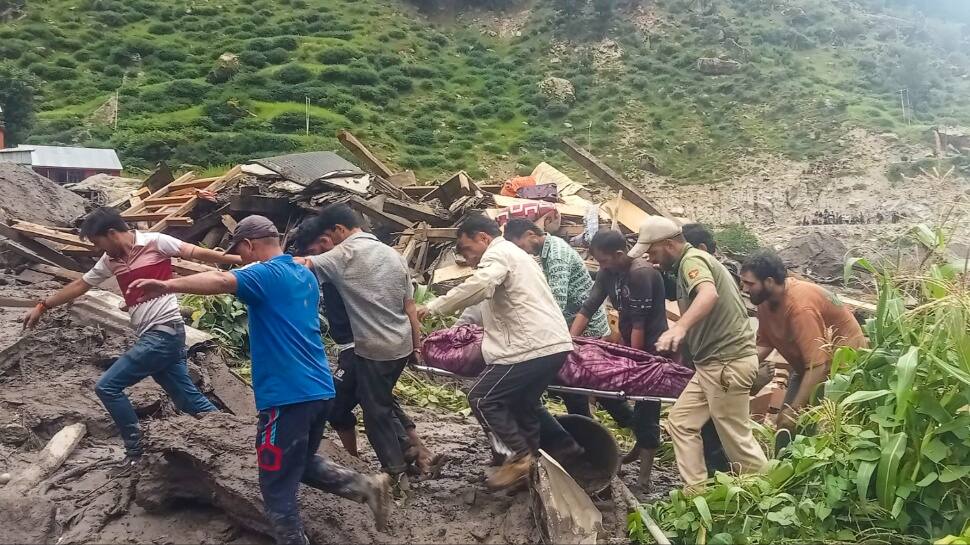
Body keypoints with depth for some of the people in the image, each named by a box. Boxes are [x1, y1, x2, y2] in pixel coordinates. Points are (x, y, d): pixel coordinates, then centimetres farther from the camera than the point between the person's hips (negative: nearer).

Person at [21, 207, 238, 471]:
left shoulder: (155, 242, -7)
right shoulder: (110, 260, 14)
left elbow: (196, 253, -8)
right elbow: (80, 285, 24)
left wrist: (235, 259, -14)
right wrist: (42, 306, 28)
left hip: (163, 332, -8)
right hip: (154, 337, 8)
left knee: (107, 387, -4)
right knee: (189, 399, 7)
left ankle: (135, 452, 6)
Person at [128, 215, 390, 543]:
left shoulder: (266, 274, -10)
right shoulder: (305, 276, 16)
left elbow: (221, 281, -30)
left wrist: (167, 286, -41)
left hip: (288, 396, -9)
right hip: (320, 389, 9)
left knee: (278, 488, 2)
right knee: (304, 464, 27)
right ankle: (368, 488, 15)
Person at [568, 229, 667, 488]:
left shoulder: (641, 273, -23)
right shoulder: (608, 272, 2)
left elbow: (639, 322, -23)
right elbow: (588, 307, -1)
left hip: (651, 348, -9)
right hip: (629, 343, 9)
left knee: (646, 412, -3)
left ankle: (644, 476, 7)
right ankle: (642, 439, 24)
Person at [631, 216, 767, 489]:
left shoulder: (692, 259, -14)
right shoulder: (692, 261, 18)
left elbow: (709, 294, -37)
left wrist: (679, 327, -51)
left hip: (727, 362, -10)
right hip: (713, 362, 10)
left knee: (736, 437, -1)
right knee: (681, 421, 9)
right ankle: (697, 491, 12)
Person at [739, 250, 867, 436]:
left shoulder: (800, 307, -34)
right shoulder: (766, 298, -9)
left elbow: (818, 366, -35)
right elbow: (764, 344, -2)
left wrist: (793, 411, -33)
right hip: (807, 365, 8)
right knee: (783, 422, 3)